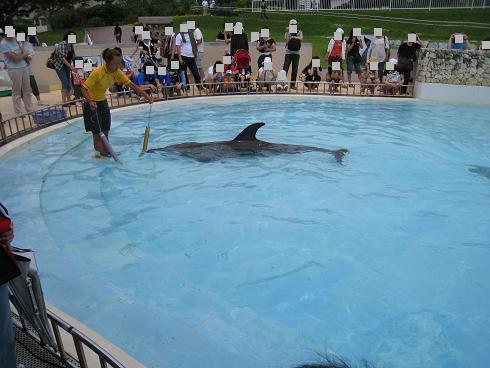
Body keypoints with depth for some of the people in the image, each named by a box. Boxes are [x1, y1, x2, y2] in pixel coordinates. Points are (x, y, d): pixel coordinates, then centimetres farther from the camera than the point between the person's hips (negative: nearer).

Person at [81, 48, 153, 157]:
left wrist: (146, 95, -21)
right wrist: (90, 102, -44)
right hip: (92, 104, -7)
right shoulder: (98, 72, -27)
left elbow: (132, 85, -10)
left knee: (105, 130, 11)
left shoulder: (117, 72, -9)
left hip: (103, 102, 7)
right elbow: (84, 88, -27)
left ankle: (106, 152, 22)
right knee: (97, 132, -5)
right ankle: (100, 153, 1)